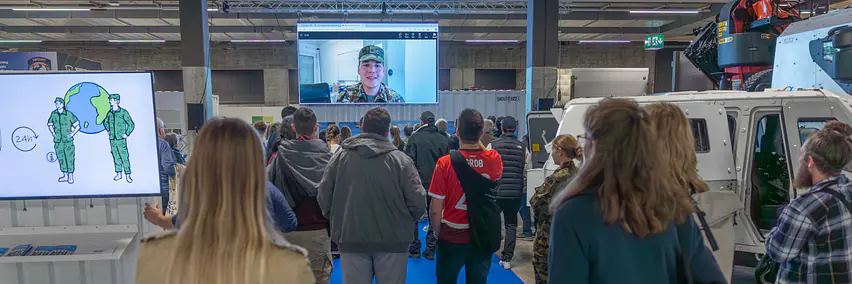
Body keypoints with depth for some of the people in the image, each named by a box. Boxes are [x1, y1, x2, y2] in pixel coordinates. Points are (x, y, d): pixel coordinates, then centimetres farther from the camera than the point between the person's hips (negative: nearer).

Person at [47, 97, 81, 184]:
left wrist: (72, 134, -5)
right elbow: (49, 124, 23)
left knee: (70, 158, -3)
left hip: (68, 141, -4)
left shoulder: (69, 115, -6)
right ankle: (65, 176, 19)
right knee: (61, 159, 9)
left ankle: (71, 176, 4)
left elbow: (77, 126, 2)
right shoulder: (53, 114, 5)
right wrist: (53, 133, 10)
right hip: (58, 141, 4)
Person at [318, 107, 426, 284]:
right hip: (392, 238, -1)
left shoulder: (340, 157, -3)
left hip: (351, 237, 2)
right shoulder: (400, 159, -9)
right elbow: (418, 202, -11)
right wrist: (406, 223, 9)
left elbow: (324, 197, -1)